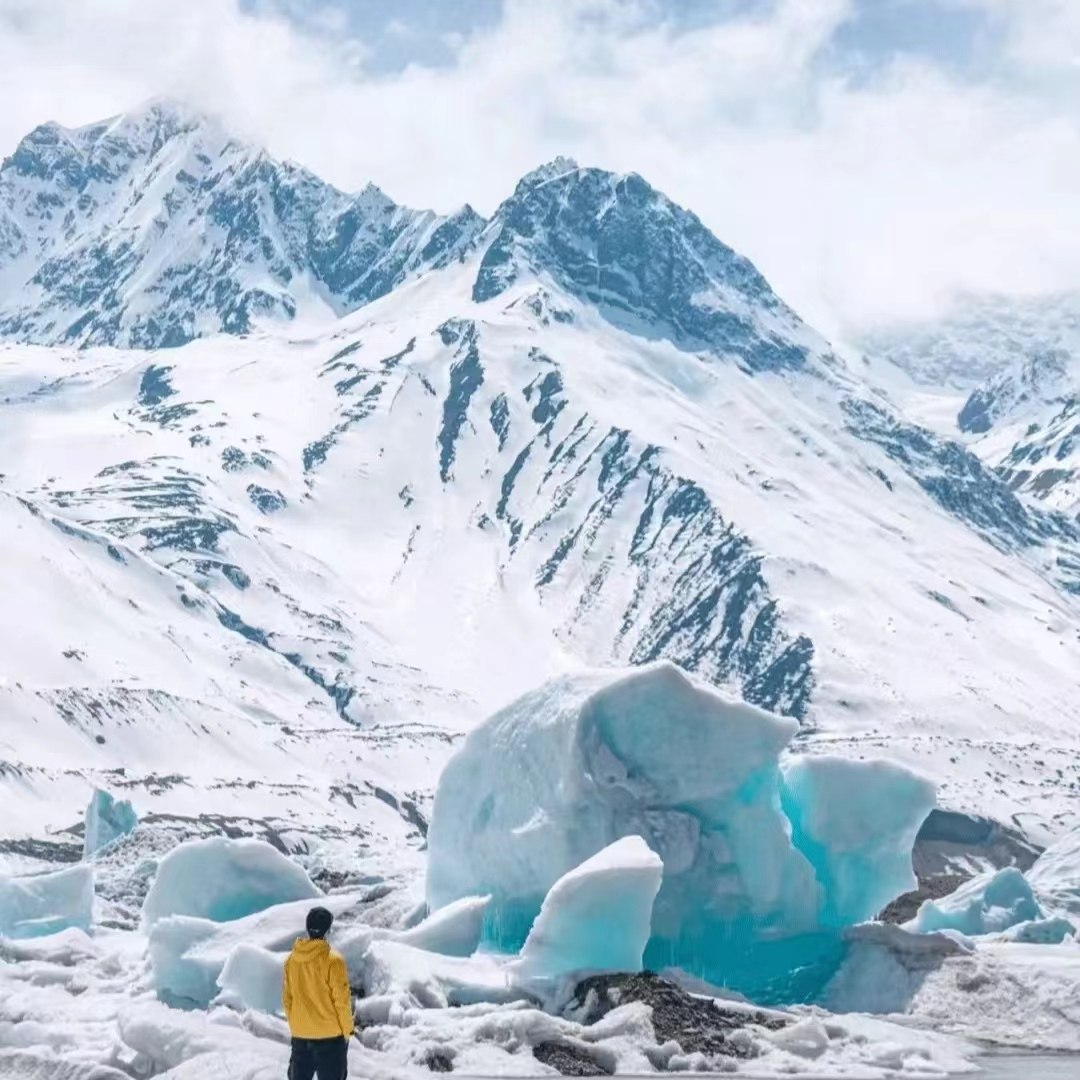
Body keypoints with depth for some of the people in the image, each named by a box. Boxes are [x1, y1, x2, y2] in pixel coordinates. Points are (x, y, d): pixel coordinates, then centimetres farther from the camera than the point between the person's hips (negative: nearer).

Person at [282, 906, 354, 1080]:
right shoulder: (333, 960, -16)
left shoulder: (292, 959, 0)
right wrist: (347, 1030, -1)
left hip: (300, 1034, 5)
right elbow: (341, 1000, -13)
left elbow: (287, 997, 8)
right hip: (330, 1034, -5)